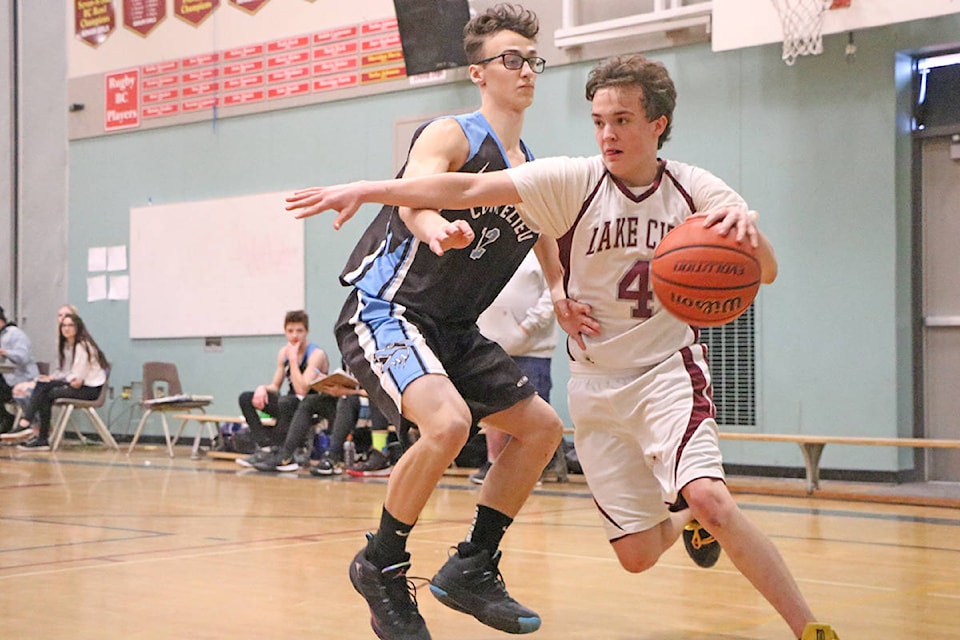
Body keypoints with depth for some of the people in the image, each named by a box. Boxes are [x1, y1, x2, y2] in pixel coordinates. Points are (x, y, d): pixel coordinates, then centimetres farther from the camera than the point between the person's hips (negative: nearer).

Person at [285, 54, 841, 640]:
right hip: (596, 386, 1)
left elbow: (766, 272, -15)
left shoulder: (696, 190, -7)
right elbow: (467, 189, -15)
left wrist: (746, 227, -38)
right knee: (637, 555, 2)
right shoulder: (575, 181, -9)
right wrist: (366, 191, -21)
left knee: (709, 498, -27)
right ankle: (687, 518, 38)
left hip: (668, 370, -1)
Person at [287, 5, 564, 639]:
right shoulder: (453, 135, -12)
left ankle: (472, 568, 19)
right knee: (447, 421, -32)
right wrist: (433, 226, -58)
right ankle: (381, 568, -10)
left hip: (453, 328, 9)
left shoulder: (535, 172, 12)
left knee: (542, 426, 10)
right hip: (387, 310, -9)